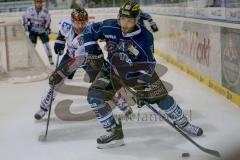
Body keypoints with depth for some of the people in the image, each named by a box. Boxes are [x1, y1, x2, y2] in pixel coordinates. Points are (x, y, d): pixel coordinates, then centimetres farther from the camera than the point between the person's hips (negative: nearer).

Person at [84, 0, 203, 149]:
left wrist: (142, 87, -24)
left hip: (137, 70, -2)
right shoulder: (109, 27, -21)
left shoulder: (145, 37, -26)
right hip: (113, 70, 2)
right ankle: (114, 133, -7)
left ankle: (183, 124, 24)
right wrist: (91, 51, -8)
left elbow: (148, 65, -19)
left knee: (161, 97, -2)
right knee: (94, 96, -18)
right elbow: (92, 30, 0)